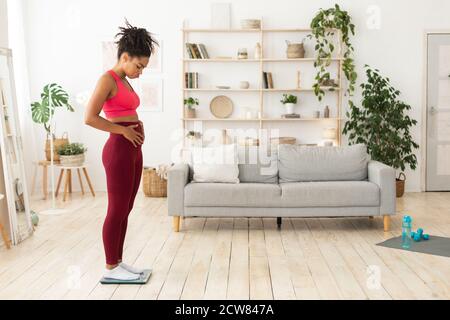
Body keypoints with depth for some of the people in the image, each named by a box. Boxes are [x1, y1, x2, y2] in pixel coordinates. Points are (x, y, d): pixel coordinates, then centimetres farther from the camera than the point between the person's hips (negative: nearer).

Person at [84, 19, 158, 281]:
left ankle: (118, 262, 23)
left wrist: (138, 125, 8)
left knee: (125, 210, 13)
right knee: (117, 211, -1)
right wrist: (124, 131, -13)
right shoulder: (107, 79, -11)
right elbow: (90, 118, -20)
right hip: (119, 151, -10)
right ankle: (111, 268, 12)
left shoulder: (125, 82, 16)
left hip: (133, 151, 10)